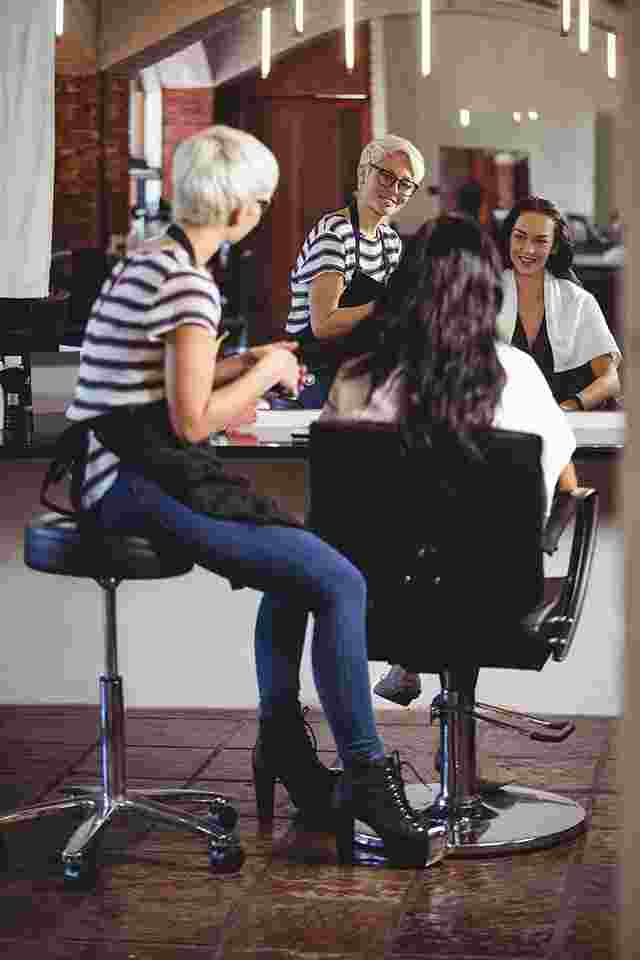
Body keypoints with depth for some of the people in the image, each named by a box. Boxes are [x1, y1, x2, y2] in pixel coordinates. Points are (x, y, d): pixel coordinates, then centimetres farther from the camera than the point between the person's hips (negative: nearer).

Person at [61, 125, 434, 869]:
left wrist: (247, 365, 20)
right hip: (145, 487, -11)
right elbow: (194, 420, -20)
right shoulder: (189, 284, -16)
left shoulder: (145, 262, 15)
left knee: (295, 564, 26)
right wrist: (264, 372, -4)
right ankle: (364, 774, -7)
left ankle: (283, 747, 26)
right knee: (341, 584, -15)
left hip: (113, 478, 11)